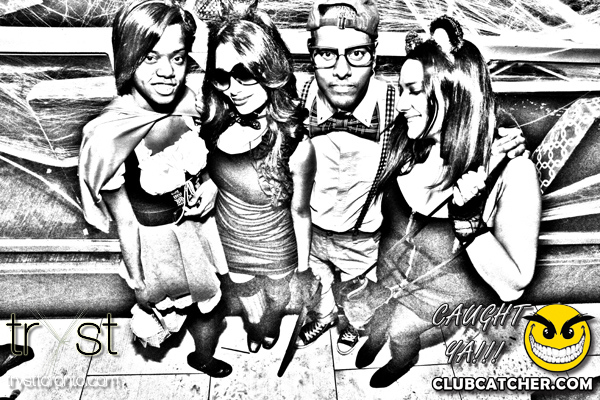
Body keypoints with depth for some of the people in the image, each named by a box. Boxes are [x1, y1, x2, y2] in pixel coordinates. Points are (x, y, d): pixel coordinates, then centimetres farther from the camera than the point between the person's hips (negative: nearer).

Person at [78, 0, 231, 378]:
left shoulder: (187, 102, -13)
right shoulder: (107, 136, -29)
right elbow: (124, 221, -17)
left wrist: (210, 183, -6)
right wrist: (141, 290, -9)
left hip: (199, 221, 6)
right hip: (158, 240, -5)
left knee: (213, 304, 24)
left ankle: (204, 357, 57)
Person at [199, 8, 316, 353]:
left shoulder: (295, 145, -32)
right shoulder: (217, 124, -23)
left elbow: (300, 211, -17)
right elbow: (209, 183, -5)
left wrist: (303, 258, -2)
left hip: (276, 250, -2)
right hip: (229, 243, 2)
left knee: (277, 298, 31)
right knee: (248, 302, 31)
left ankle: (272, 328, 67)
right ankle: (255, 333, 66)